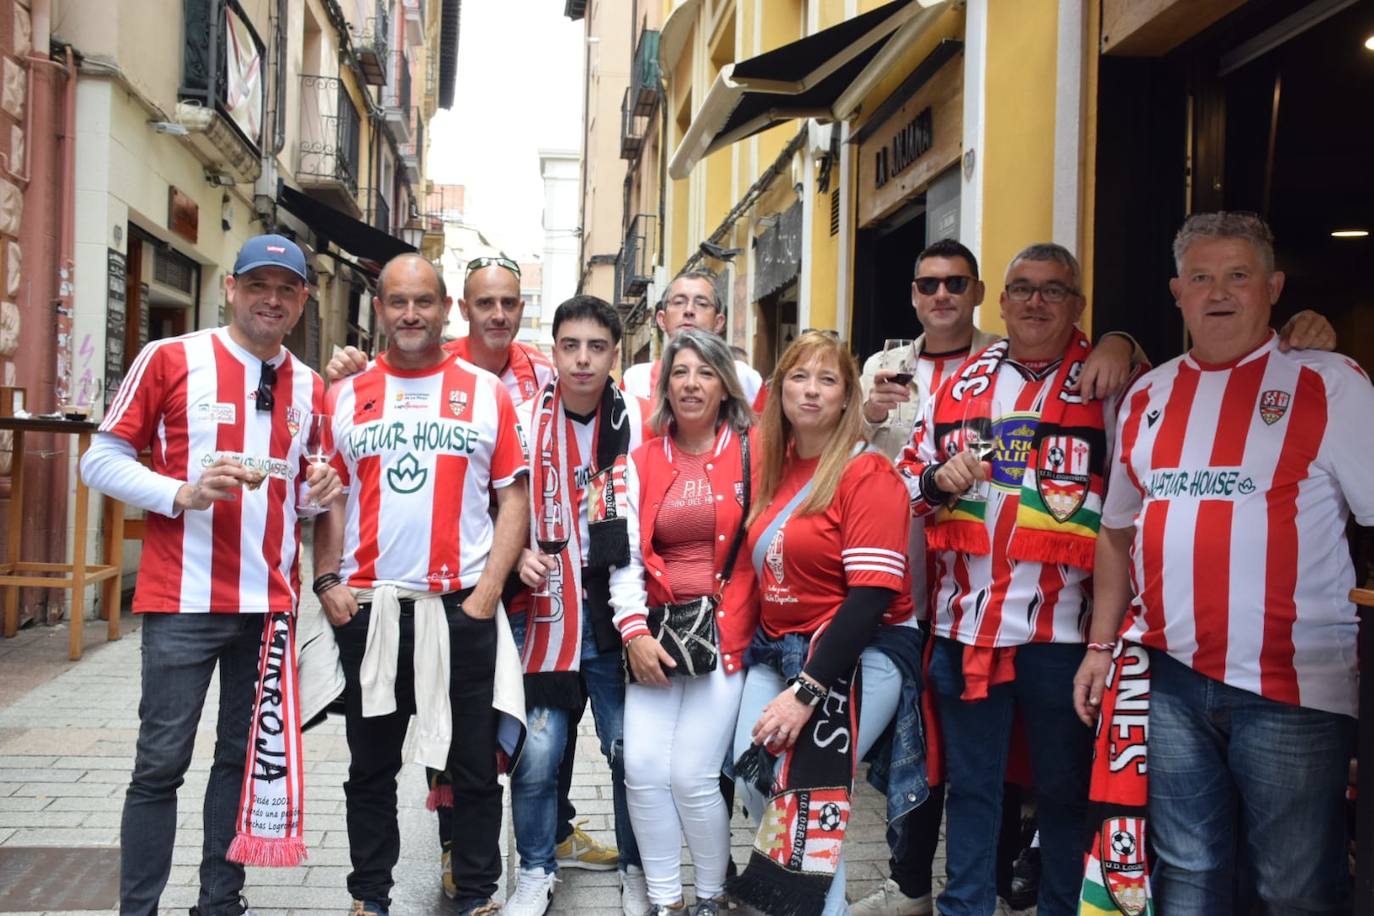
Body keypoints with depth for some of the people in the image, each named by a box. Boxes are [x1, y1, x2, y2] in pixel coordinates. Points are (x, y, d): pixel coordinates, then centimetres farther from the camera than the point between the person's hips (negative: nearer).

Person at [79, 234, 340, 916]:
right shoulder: (170, 359, -2)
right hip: (183, 600, -4)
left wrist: (318, 493, -1)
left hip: (271, 602, 5)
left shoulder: (309, 388, 11)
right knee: (162, 761, -1)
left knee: (245, 756, 11)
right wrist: (183, 493, -18)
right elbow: (101, 460, -3)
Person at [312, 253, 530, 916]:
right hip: (366, 609, 2)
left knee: (474, 768, 7)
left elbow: (514, 498, 2)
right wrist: (327, 581, -3)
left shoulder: (486, 392, 3)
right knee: (371, 769, 12)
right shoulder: (346, 396, 8)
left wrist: (487, 592, -7)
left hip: (462, 608, -1)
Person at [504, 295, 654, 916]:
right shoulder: (524, 422, 1)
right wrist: (519, 556, -8)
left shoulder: (643, 423, -2)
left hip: (620, 619, 0)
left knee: (632, 754, 6)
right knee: (536, 755, 1)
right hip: (545, 614, 1)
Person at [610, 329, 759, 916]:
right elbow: (625, 553, 6)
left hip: (726, 632, -3)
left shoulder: (753, 452, 0)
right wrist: (634, 630, -4)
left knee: (692, 775, -7)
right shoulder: (643, 461, 10)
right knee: (642, 770, -3)